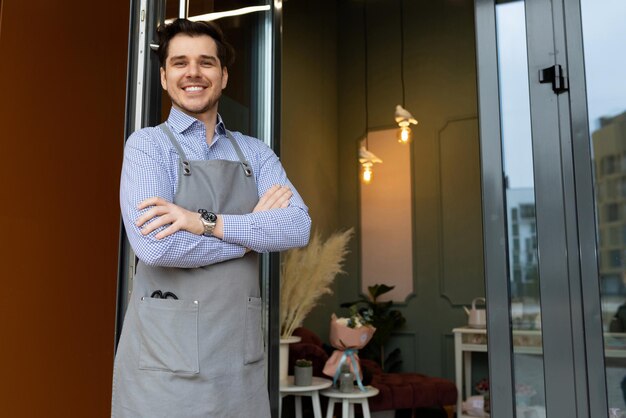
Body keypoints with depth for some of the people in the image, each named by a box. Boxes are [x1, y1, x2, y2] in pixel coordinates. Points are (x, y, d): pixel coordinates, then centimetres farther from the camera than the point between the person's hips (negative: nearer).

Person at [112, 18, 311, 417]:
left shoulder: (256, 152, 9)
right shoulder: (148, 144, -3)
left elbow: (299, 227, -7)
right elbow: (154, 245, -18)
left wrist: (207, 222, -18)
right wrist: (253, 228, -8)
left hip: (241, 351, 4)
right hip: (166, 353, -3)